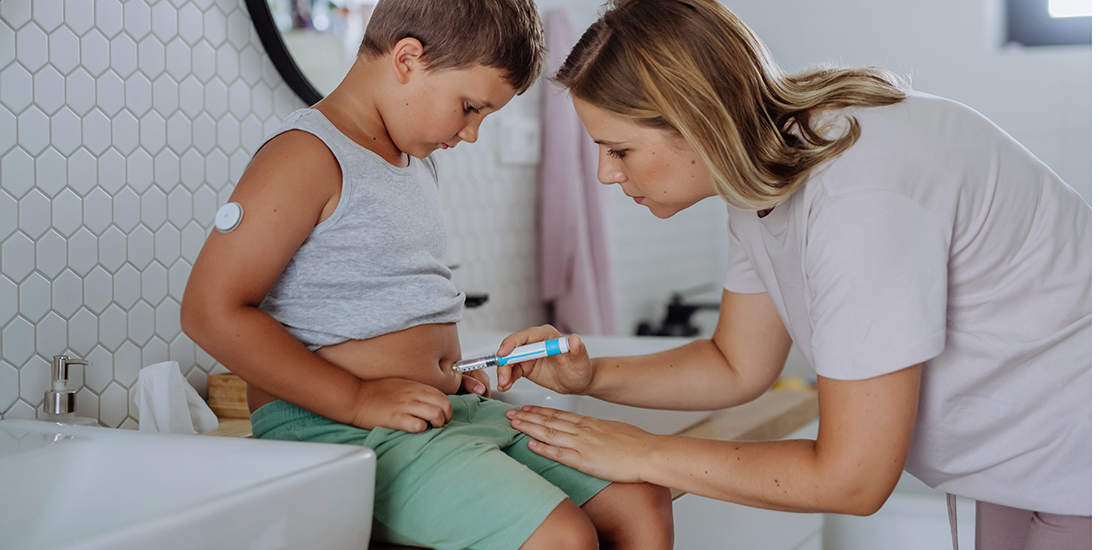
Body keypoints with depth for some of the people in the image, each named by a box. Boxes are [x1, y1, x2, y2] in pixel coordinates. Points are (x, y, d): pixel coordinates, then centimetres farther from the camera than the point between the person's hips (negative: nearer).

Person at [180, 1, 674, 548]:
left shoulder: (414, 161, 19)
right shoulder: (307, 157, -12)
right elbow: (211, 311, -19)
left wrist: (453, 375, 12)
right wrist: (360, 400, -20)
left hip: (449, 408, 9)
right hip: (329, 426, -9)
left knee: (644, 505, -2)